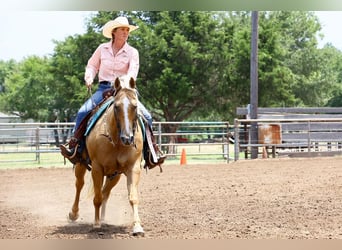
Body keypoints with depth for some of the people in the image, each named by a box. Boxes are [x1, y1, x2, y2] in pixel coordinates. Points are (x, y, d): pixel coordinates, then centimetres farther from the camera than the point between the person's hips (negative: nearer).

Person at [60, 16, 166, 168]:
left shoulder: (132, 52, 2)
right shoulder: (102, 49, 7)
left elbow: (133, 70, -12)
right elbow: (92, 65, 16)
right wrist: (89, 78, -5)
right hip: (103, 89, 1)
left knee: (146, 116, -17)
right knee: (83, 112, -22)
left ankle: (151, 153, -7)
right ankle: (74, 147, -17)